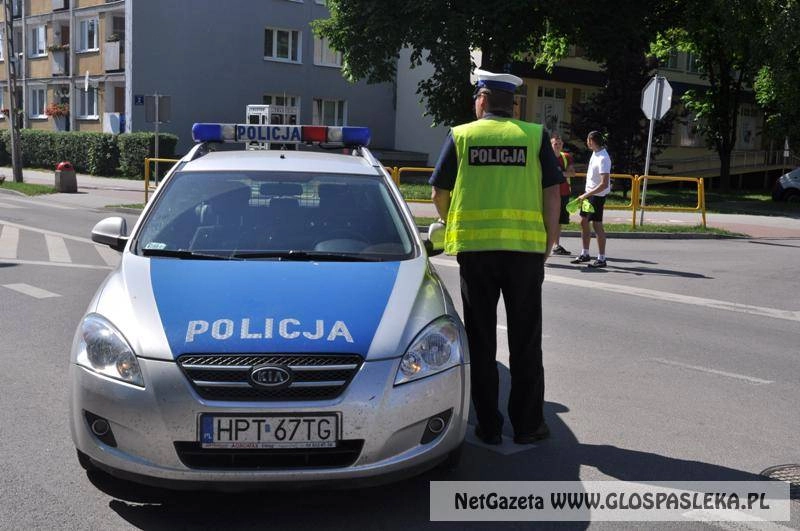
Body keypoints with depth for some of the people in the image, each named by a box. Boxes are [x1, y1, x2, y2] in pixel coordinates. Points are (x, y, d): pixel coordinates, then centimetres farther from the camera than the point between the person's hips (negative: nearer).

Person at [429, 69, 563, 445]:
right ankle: (527, 424, 16)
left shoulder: (461, 136, 4)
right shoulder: (535, 136, 5)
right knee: (525, 340, 10)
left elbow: (439, 194, 6)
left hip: (474, 245, 0)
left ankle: (488, 425, 14)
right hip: (526, 246, 0)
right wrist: (549, 241, 10)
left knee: (481, 340, 9)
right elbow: (551, 193, 1)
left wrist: (453, 225, 24)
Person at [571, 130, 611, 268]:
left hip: (597, 195, -9)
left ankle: (601, 258, 3)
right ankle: (585, 254, 24)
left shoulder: (603, 159, -23)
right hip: (589, 193, 9)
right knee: (584, 222, 13)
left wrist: (586, 195, -24)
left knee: (597, 225, -5)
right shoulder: (595, 153, 6)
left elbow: (604, 184, -27)